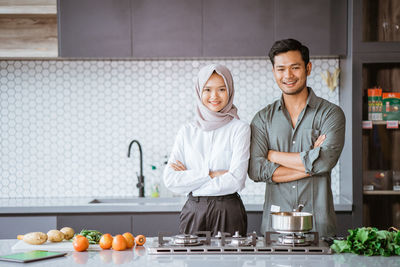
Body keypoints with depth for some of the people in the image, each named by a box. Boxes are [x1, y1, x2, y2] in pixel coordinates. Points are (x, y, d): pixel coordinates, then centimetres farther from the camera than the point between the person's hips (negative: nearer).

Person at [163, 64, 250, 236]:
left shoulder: (239, 129, -2)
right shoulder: (187, 131, 7)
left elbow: (236, 180, -12)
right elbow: (170, 180, -2)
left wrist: (189, 179, -6)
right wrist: (209, 174, -12)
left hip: (228, 213, -2)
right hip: (193, 213, 2)